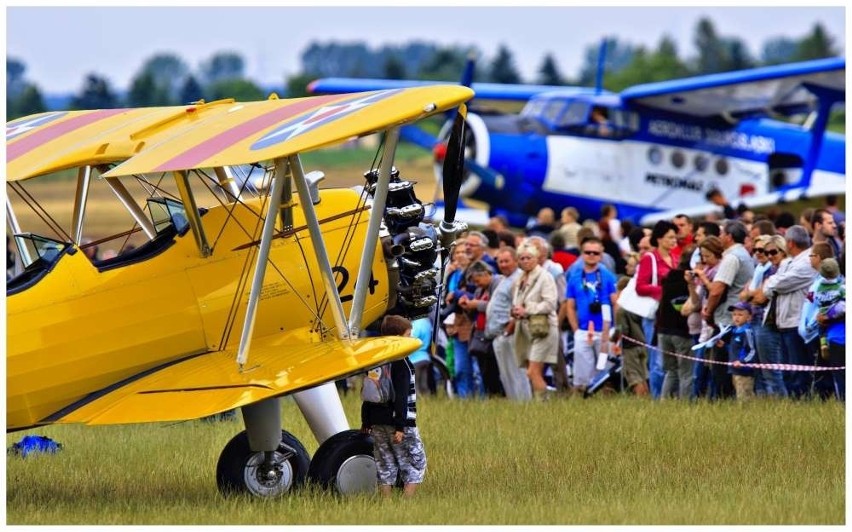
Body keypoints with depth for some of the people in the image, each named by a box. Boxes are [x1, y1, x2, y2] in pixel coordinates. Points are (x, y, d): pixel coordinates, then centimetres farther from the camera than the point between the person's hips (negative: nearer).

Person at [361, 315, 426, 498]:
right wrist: (400, 426, -20)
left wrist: (366, 422, 21)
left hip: (378, 423, 8)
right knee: (416, 464, 0)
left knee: (385, 466, 11)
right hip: (397, 421, -7)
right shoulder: (400, 362, -13)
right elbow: (400, 396, -18)